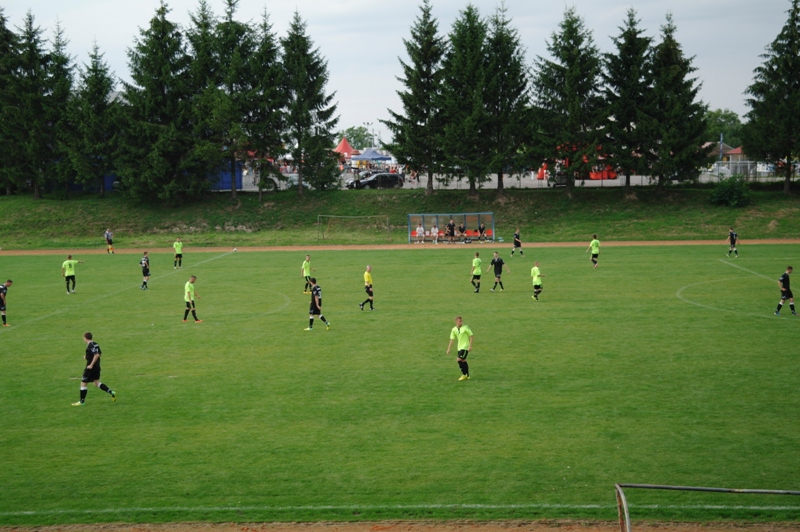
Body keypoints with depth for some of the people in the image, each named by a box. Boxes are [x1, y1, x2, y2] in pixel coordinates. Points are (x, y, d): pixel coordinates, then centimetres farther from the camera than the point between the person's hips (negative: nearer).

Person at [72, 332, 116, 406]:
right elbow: (100, 353, 17)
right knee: (97, 383, 18)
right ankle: (111, 392, 6)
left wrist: (91, 365, -25)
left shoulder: (90, 346, -19)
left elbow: (97, 355, -28)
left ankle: (81, 402, 8)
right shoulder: (95, 344, 9)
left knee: (83, 383, 2)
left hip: (91, 367, -9)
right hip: (97, 367, 9)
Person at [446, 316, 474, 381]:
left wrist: (470, 346, -14)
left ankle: (464, 374, -4)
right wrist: (449, 349, 4)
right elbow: (452, 339, 8)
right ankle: (467, 376, 21)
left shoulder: (465, 327, -11)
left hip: (465, 347, -6)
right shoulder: (454, 329, 4)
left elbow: (471, 336, -8)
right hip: (460, 347, 6)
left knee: (459, 360, -15)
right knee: (463, 361, 10)